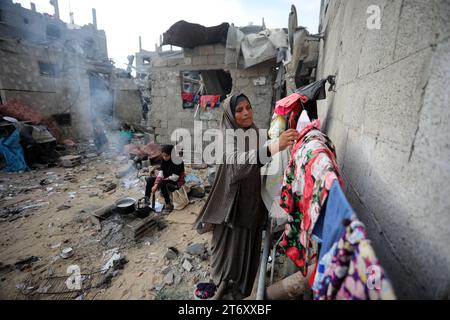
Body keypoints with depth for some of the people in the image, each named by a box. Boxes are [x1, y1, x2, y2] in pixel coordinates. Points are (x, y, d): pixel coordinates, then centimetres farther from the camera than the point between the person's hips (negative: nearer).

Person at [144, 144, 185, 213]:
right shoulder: (164, 160, -1)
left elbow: (174, 178, -26)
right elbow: (161, 173, -7)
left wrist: (159, 182, -19)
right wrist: (155, 184, -22)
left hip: (176, 183, -7)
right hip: (165, 180, 8)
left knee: (162, 183, -33)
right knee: (149, 180, -5)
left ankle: (169, 205, -21)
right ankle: (146, 200, -2)